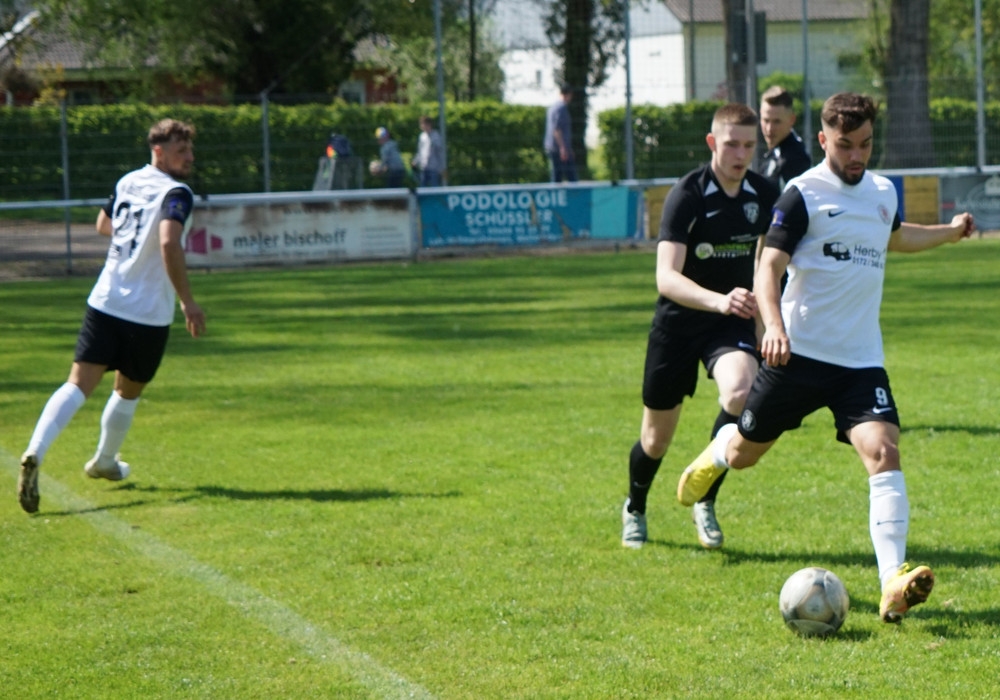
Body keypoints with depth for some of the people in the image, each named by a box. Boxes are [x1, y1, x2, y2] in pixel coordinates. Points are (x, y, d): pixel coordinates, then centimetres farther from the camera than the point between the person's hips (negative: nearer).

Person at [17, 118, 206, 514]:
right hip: (149, 314, -4)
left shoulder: (128, 182, 11)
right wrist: (188, 302, -21)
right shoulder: (176, 194, -11)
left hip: (104, 302, 4)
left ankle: (35, 454, -27)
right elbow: (169, 244, -26)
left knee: (78, 385, -6)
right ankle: (105, 462, 37)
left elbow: (103, 225, 28)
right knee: (128, 391, 19)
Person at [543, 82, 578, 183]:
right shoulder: (562, 108, -11)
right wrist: (563, 147, -22)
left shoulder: (552, 108, 17)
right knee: (571, 176, -10)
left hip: (550, 148, 9)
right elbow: (556, 129, -19)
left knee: (556, 179, 7)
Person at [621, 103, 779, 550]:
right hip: (678, 323, -2)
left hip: (732, 323, 2)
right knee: (656, 439, 8)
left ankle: (705, 503, -9)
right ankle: (634, 510, 42)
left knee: (740, 393, -30)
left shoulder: (763, 195, -4)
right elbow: (666, 277, -31)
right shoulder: (688, 195, -20)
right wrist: (718, 300, -48)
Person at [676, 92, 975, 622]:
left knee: (883, 452, -19)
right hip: (799, 354, -3)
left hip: (861, 360, 3)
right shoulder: (804, 194, -8)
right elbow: (769, 265, -17)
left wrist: (949, 232, 29)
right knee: (744, 455, 12)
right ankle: (719, 451, 53)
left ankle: (894, 583, -29)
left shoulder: (883, 193, 11)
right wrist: (774, 326, -33)